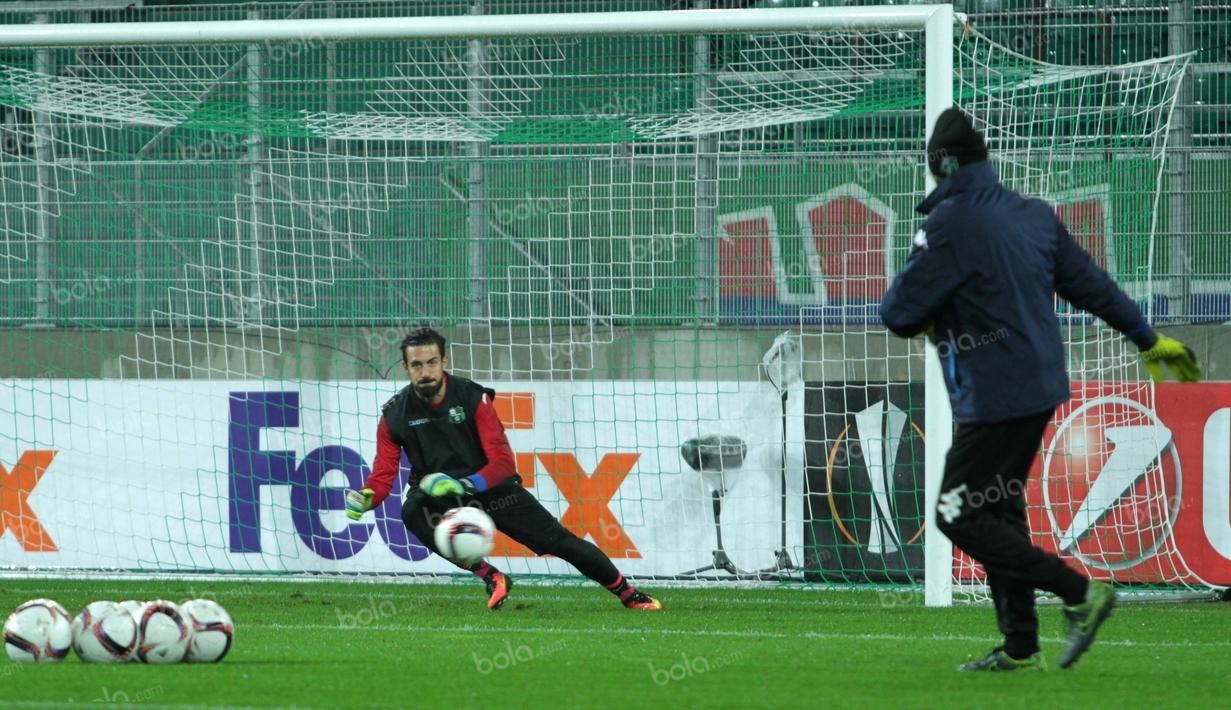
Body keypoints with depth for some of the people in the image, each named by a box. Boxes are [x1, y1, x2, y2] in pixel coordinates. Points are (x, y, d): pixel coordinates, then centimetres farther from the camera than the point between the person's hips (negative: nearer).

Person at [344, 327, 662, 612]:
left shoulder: (473, 398, -17)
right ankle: (491, 578, -23)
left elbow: (503, 462, -22)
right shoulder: (395, 415, -11)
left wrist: (465, 484, -40)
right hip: (439, 495, 1)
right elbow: (383, 474, -8)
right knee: (412, 511, -33)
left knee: (560, 542, -6)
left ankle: (629, 595, 13)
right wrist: (366, 498, -32)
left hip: (492, 487, -1)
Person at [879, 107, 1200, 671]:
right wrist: (1149, 340, 26)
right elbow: (1089, 281, 16)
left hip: (995, 398, -9)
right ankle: (1020, 647, 17)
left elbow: (899, 312, -15)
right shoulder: (1034, 215, 8)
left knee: (959, 515, -4)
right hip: (1042, 386, 9)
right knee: (998, 509, 16)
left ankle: (1079, 592, -10)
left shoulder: (951, 224, -16)